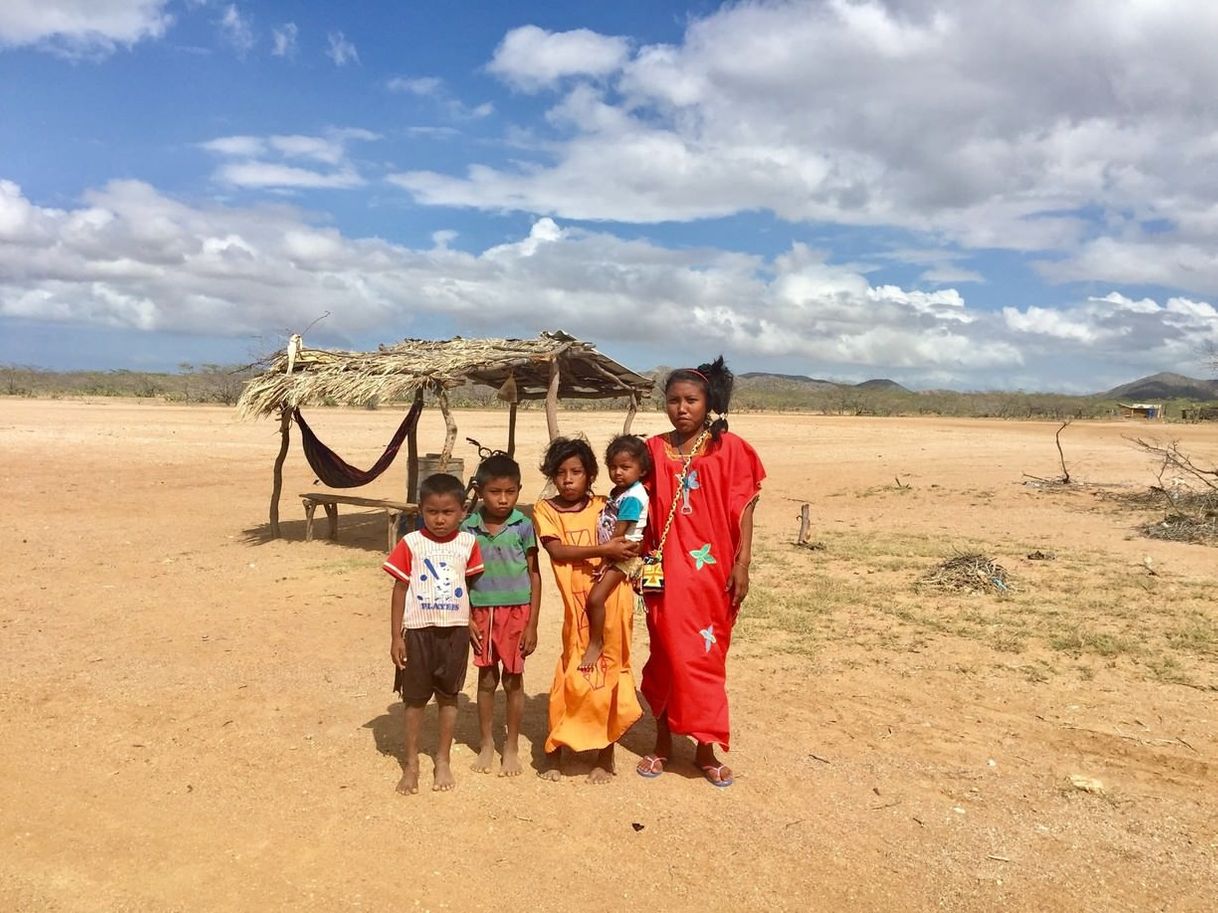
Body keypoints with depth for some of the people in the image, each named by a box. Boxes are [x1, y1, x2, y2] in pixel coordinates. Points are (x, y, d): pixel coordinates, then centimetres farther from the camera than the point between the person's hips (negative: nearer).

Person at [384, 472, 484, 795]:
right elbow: (400, 590, -5)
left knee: (448, 696, 12)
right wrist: (396, 637, -6)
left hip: (455, 630, 2)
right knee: (415, 698, 9)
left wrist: (472, 623, 10)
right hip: (418, 631, -2)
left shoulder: (468, 543, -3)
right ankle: (411, 764, 23)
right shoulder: (411, 544, -9)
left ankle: (443, 760, 28)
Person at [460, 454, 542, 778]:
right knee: (486, 679, 12)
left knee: (513, 679, 7)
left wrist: (532, 624, -4)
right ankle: (487, 744, 29)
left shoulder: (523, 526, -7)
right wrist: (467, 619, -2)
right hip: (482, 611, 1)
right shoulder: (469, 527, -3)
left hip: (516, 609, -1)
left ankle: (512, 747, 24)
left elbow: (534, 574, -3)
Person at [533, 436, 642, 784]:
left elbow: (621, 542, 11)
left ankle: (605, 754, 19)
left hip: (612, 602, 1)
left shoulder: (602, 506, 7)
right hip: (578, 605, -1)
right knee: (573, 676, 3)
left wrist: (625, 553, -13)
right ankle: (555, 750, 22)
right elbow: (557, 550, -12)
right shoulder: (545, 509, 1)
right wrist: (602, 550, -21)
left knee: (609, 673, 5)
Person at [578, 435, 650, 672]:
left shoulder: (632, 497, -19)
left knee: (595, 598, -15)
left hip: (623, 554, -9)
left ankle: (595, 643, 0)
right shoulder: (618, 491, 10)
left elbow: (619, 533, -20)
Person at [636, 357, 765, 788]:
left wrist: (742, 564, -8)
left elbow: (743, 511, -3)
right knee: (668, 656, 10)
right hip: (666, 572, 2)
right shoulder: (654, 449, 3)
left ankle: (705, 748, 22)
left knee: (706, 658, 8)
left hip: (713, 572, -1)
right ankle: (663, 741, 26)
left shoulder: (729, 449, -4)